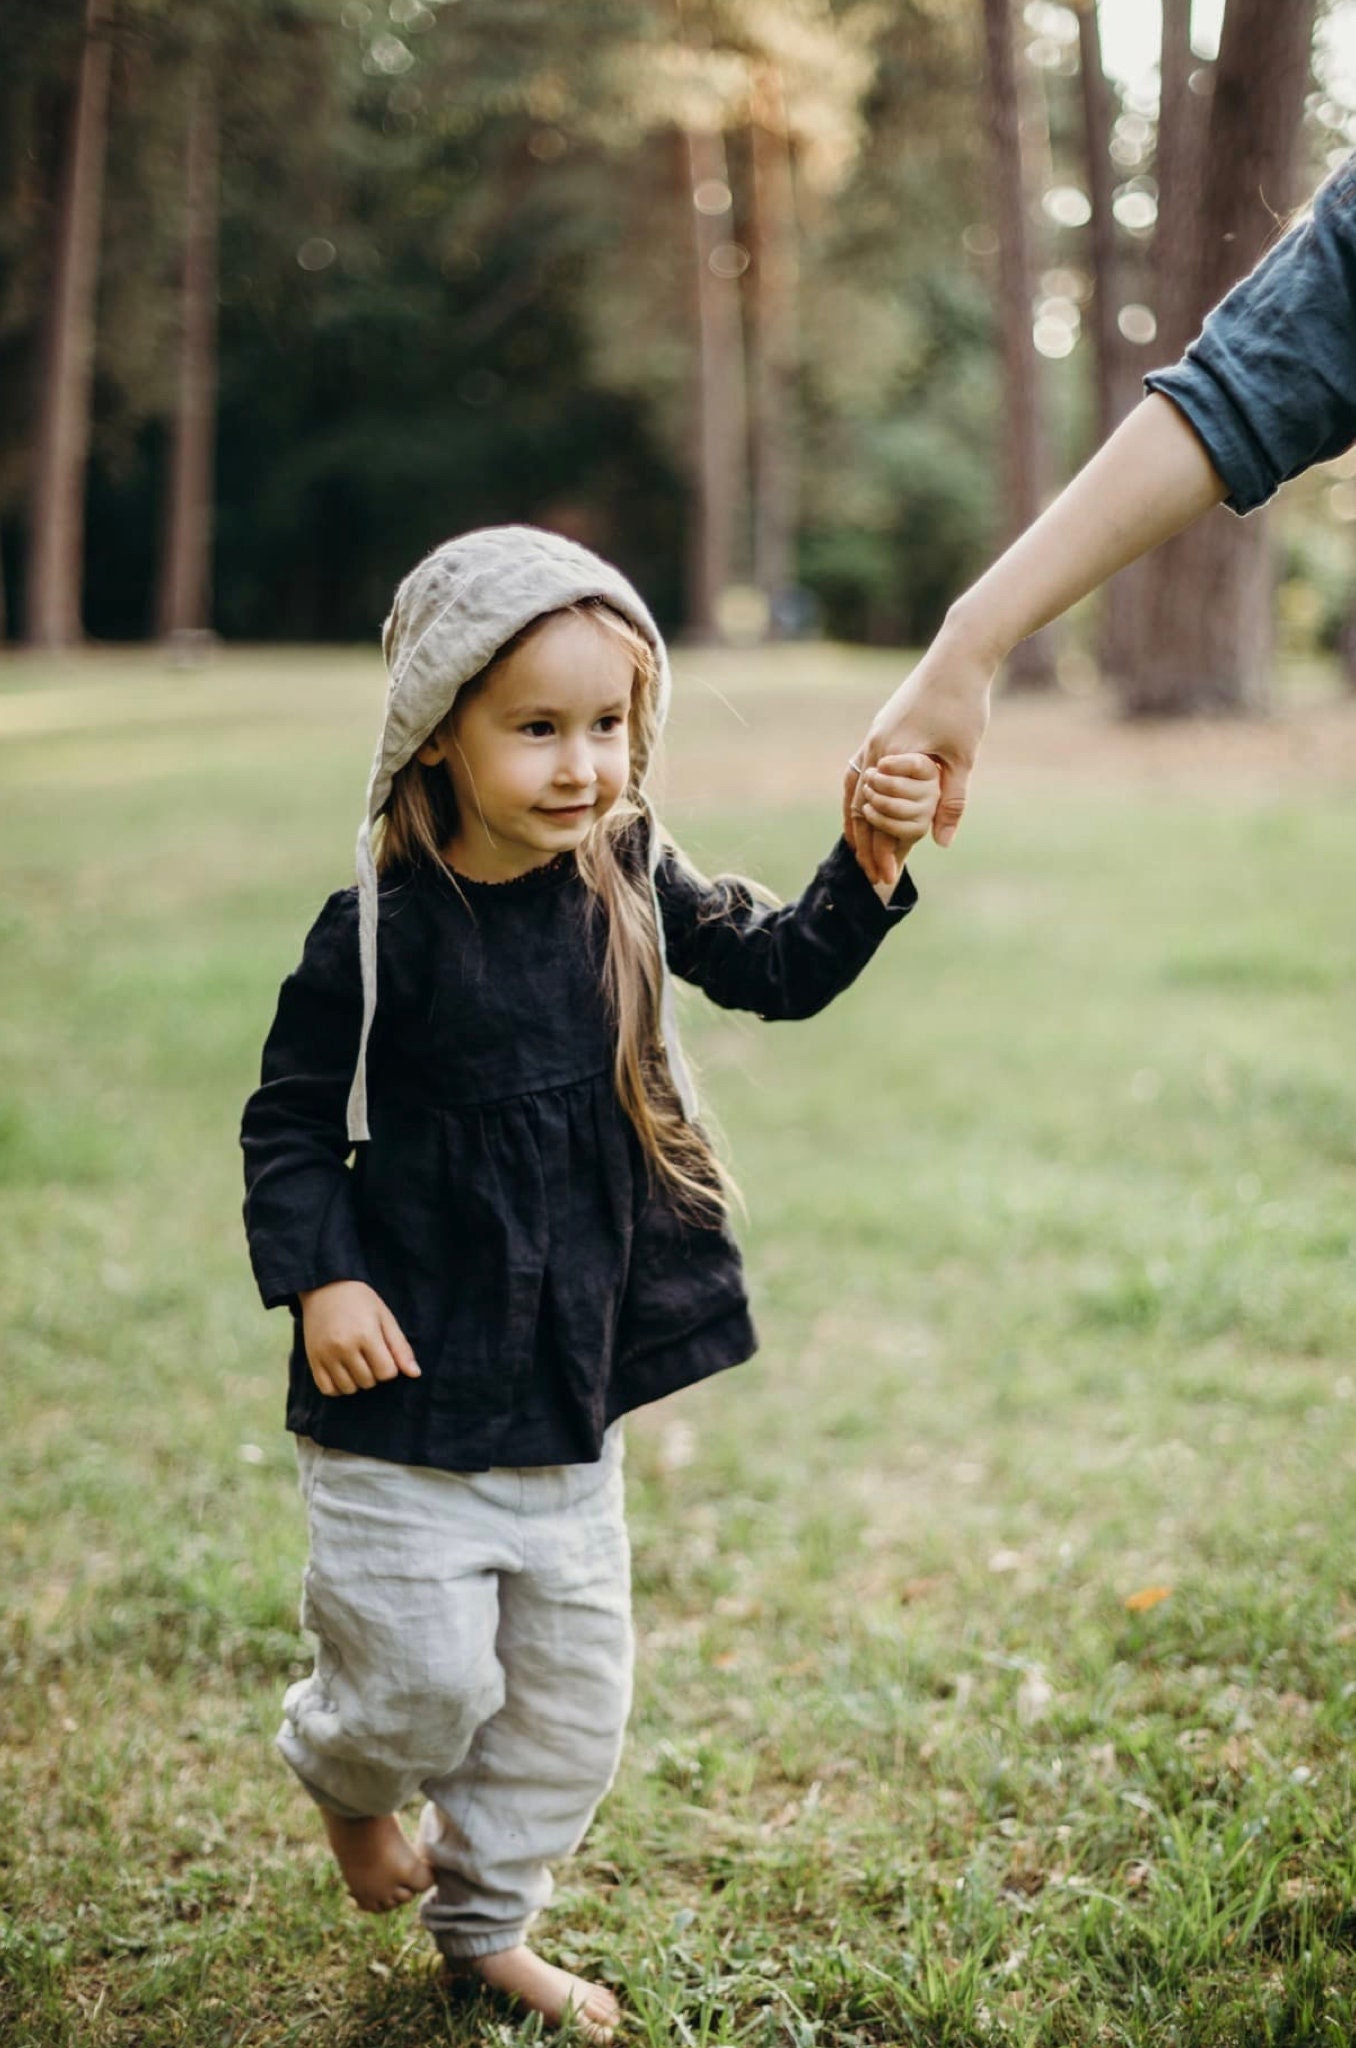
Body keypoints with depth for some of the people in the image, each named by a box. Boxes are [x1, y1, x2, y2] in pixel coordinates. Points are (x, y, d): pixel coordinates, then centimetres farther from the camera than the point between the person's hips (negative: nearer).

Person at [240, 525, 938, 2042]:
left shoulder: (631, 884, -1)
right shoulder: (379, 933, -15)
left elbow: (778, 971, 4)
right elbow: (289, 1123, -7)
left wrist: (871, 864, -11)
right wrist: (317, 1279, -18)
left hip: (574, 1377, 5)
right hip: (410, 1389, -5)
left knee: (572, 1689, 13)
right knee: (426, 1677, 2)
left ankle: (485, 1921, 36)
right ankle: (347, 1778, 39)